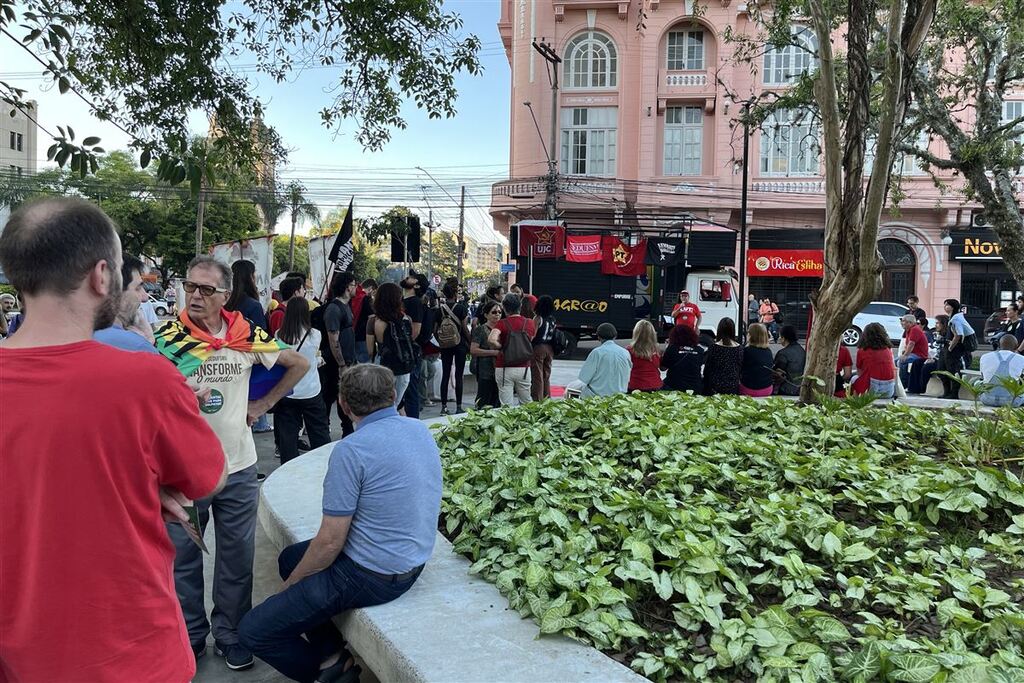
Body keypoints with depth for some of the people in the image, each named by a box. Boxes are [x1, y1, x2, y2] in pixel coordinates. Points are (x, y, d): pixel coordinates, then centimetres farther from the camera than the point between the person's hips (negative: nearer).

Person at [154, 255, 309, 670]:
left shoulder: (247, 335, -2)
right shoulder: (166, 337, -7)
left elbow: (299, 364, 12)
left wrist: (263, 404, 6)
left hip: (238, 467, 2)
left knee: (237, 557, 12)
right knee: (183, 557, 11)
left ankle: (231, 634, 29)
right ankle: (190, 634, 31)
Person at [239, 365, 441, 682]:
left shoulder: (351, 450, -23)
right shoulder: (421, 430, 0)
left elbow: (330, 542, -19)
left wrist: (289, 585, 1)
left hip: (372, 577, -8)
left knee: (254, 631, 0)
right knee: (290, 557, 26)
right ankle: (334, 656, 18)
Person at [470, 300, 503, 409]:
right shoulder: (480, 329, -5)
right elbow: (473, 350, -13)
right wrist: (494, 352, -18)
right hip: (485, 372, -6)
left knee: (497, 404, 9)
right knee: (484, 404, -4)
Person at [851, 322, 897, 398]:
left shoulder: (862, 351, -2)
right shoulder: (888, 349, 7)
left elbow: (859, 373, 7)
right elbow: (894, 368, 18)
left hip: (871, 390, -4)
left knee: (854, 379, 24)